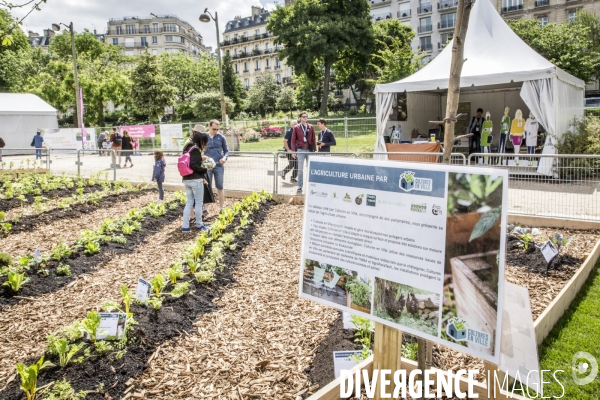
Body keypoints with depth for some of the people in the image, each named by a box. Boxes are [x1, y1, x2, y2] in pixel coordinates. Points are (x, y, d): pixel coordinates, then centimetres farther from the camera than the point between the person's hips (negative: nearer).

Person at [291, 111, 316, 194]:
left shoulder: (311, 127, 7)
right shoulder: (296, 127, 2)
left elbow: (313, 139, 8)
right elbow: (293, 140, 2)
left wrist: (314, 150, 5)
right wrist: (293, 151, -4)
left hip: (309, 150, 2)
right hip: (300, 150, -1)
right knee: (300, 169, 4)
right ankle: (300, 187, 11)